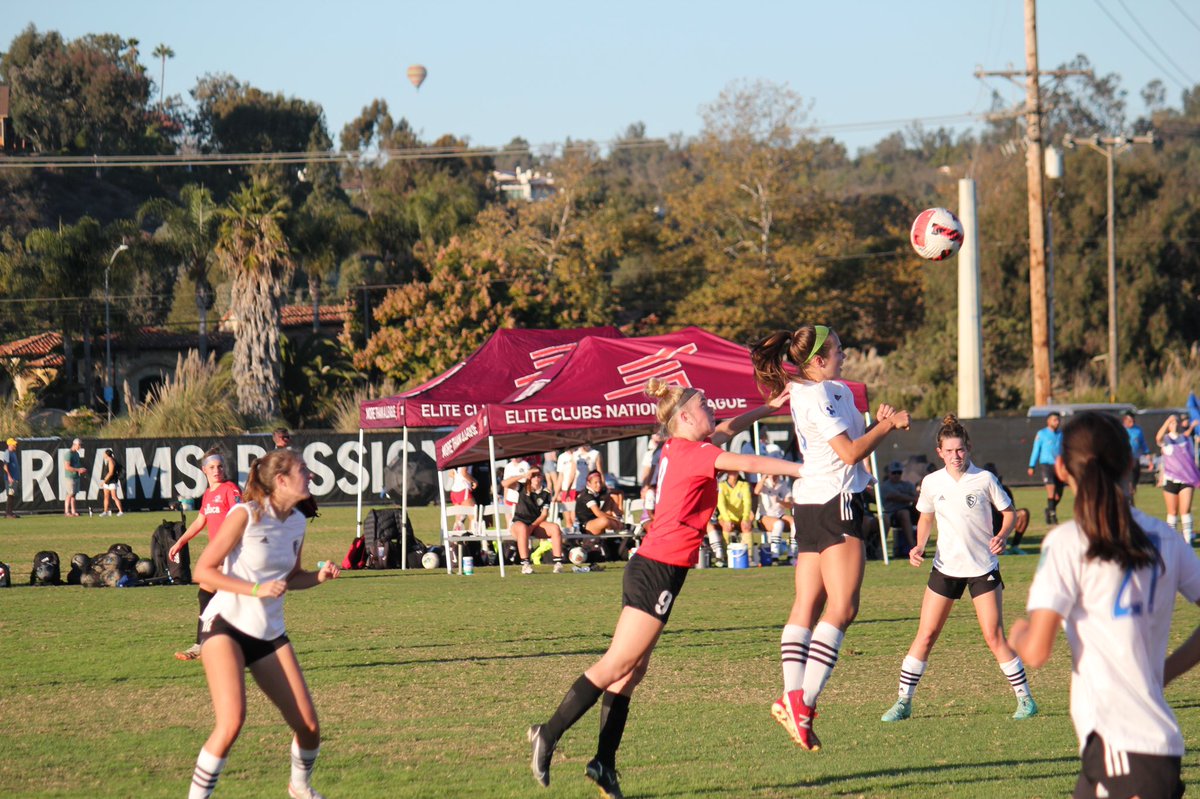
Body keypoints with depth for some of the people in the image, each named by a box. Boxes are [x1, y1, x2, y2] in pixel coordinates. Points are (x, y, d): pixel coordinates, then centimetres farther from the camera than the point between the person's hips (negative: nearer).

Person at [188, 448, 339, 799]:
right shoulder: (245, 516, -15)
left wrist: (318, 576, -1)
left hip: (270, 634, 6)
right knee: (232, 721, -25)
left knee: (308, 725, 2)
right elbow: (203, 570, -13)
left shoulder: (297, 522, 6)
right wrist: (256, 590, -22)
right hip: (226, 627, -6)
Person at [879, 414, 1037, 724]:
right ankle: (903, 702, 7)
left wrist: (1002, 536, -17)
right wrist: (920, 546, -1)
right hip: (946, 568, 2)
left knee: (994, 637, -7)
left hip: (983, 568, -2)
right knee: (925, 636, -1)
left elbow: (1009, 511, 2)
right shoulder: (932, 483, 0)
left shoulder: (984, 479, -7)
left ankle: (1025, 699, 4)